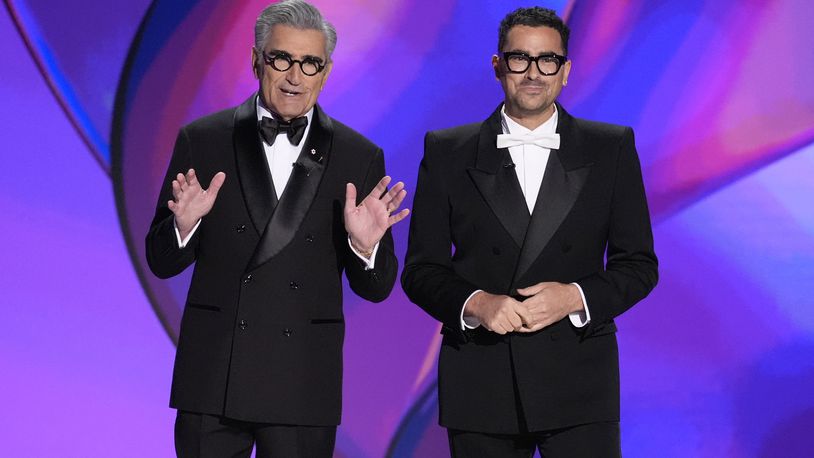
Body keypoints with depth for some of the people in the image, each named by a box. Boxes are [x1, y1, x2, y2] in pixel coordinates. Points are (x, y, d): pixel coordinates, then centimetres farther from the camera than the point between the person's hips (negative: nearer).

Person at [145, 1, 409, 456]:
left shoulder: (359, 157, 4)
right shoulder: (202, 140, 3)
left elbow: (375, 288, 5)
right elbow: (162, 263, 5)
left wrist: (366, 246, -16)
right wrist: (184, 225, -15)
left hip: (305, 385, 0)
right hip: (212, 379, 0)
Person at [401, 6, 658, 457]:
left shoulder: (612, 149, 6)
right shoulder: (447, 152, 6)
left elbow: (638, 265, 6)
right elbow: (421, 269, 5)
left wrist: (575, 298, -12)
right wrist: (474, 303, -14)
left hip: (578, 385, 0)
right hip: (480, 384, 1)